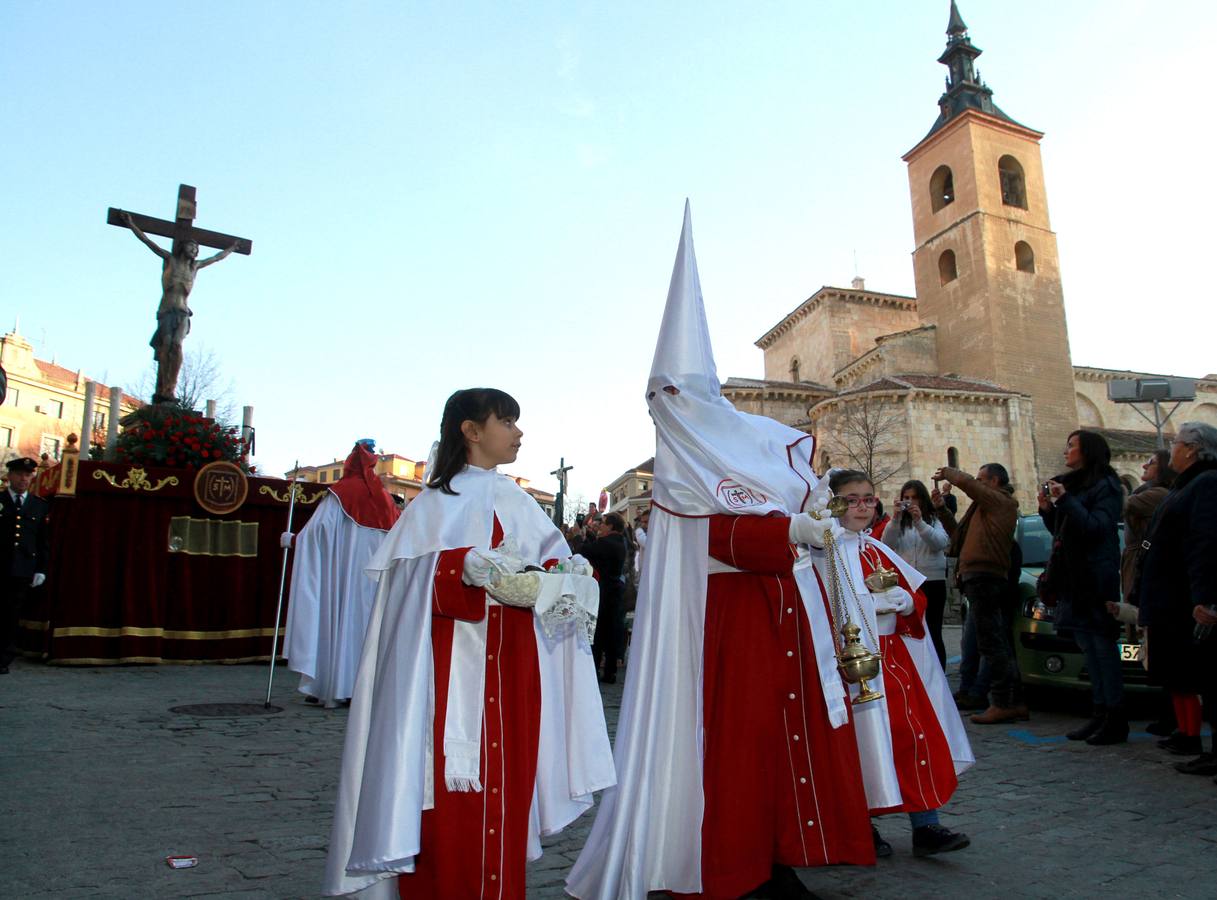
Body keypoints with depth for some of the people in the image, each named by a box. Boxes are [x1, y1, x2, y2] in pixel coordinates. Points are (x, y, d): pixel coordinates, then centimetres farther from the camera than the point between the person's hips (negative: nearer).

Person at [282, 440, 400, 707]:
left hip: (343, 570, -4)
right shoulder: (384, 497, 10)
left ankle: (334, 686, 2)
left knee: (339, 619, 1)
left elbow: (317, 528, -10)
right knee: (368, 620, 7)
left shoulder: (341, 492, -3)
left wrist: (291, 539, 4)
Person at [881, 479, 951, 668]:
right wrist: (896, 518, -18)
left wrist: (919, 521, -22)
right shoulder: (899, 522, 9)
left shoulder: (935, 519, 5)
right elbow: (886, 544, -6)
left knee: (933, 633, 1)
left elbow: (940, 543, -12)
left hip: (933, 582, -1)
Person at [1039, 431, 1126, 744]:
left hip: (1096, 577, -8)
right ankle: (1101, 713, 14)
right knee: (1089, 648, 9)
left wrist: (1065, 501, -20)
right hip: (1072, 577, 8)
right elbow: (1060, 531, 20)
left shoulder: (1106, 486, -5)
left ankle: (1116, 719, -2)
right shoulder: (1071, 485, 18)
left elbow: (1096, 527, -17)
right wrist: (1048, 509, 4)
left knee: (1103, 647, -6)